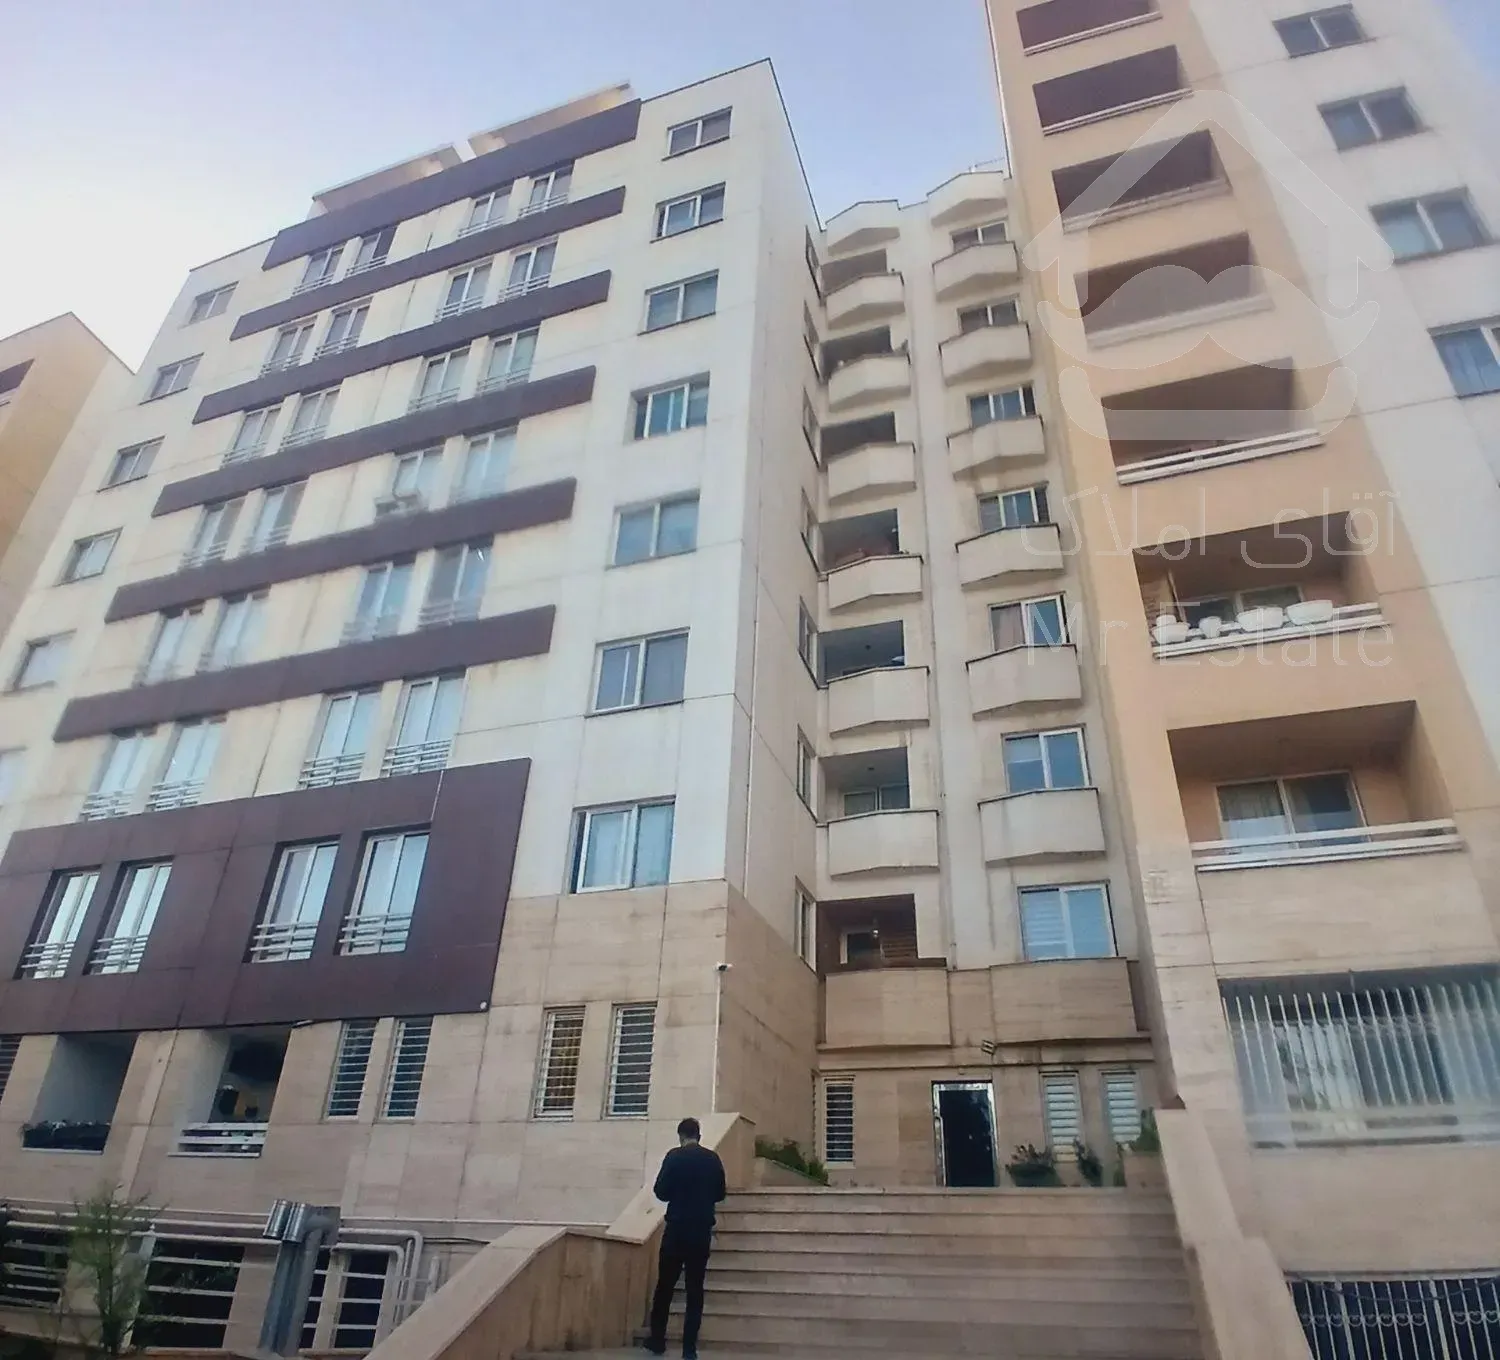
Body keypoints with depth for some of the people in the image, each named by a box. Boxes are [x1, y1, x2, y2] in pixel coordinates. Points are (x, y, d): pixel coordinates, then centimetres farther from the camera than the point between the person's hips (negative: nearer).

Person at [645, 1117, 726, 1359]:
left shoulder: (674, 1156, -8)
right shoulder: (713, 1158, 1)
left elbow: (660, 1192, -7)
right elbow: (720, 1194, 10)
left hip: (677, 1228, -2)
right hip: (702, 1230, 2)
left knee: (665, 1285, 11)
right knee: (695, 1288, 7)